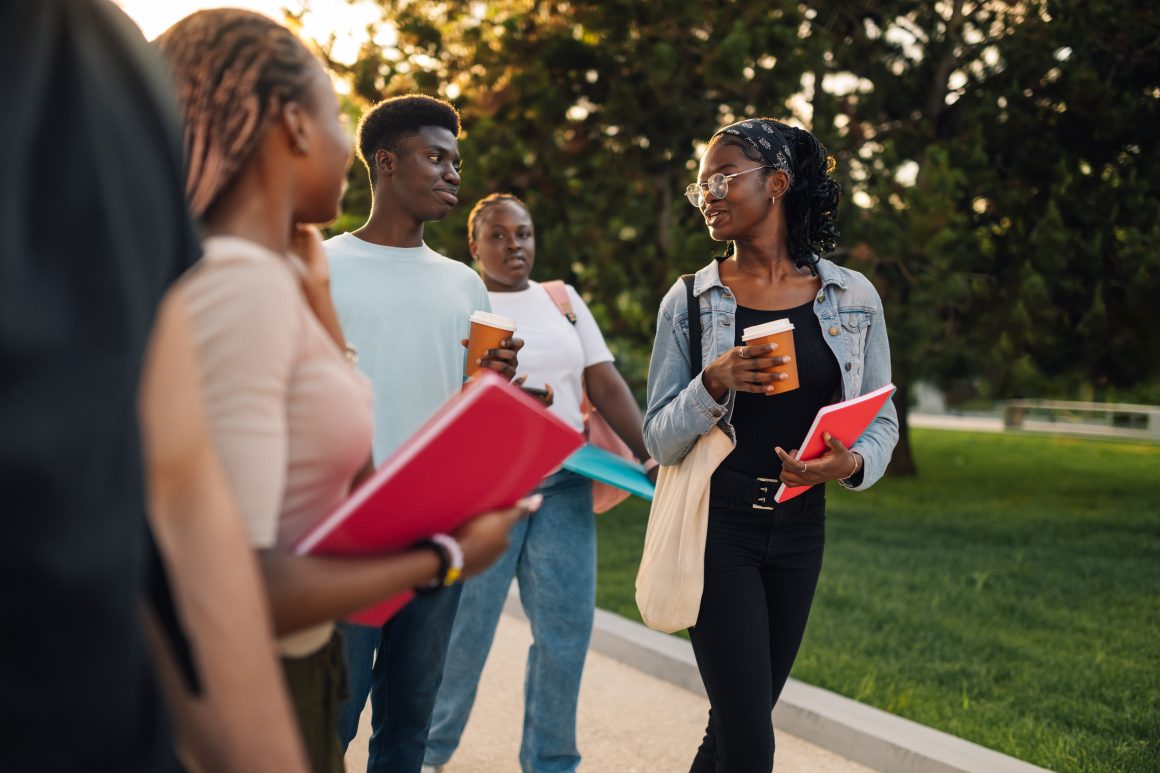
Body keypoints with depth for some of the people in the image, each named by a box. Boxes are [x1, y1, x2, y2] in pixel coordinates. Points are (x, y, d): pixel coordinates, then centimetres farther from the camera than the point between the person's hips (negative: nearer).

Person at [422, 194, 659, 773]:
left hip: (564, 487, 4)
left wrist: (651, 457, -3)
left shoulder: (564, 300, 14)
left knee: (566, 626, 0)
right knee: (465, 632, 1)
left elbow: (606, 385, 9)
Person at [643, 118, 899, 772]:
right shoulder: (691, 301, -1)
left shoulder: (854, 298, 2)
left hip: (801, 527, 3)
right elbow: (660, 441, -2)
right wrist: (715, 384, -21)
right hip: (718, 526, -3)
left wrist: (853, 463, -16)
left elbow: (883, 421, 6)